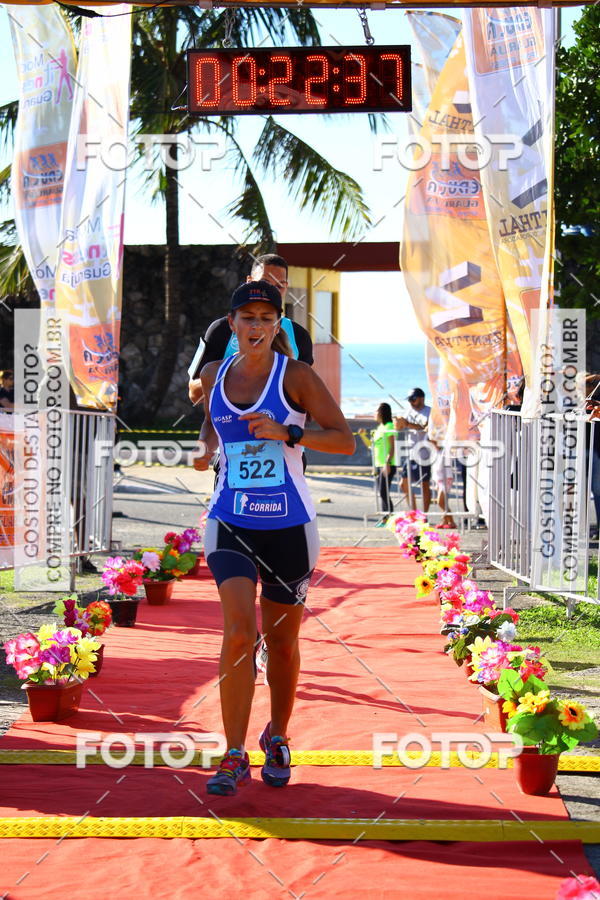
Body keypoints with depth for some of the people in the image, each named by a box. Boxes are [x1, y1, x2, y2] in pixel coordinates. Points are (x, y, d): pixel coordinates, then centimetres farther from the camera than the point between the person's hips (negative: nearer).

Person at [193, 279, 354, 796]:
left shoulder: (296, 376, -5)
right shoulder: (214, 375, 6)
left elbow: (345, 441, -7)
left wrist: (286, 433, -20)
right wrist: (206, 449, 4)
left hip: (288, 525, -1)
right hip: (230, 522, 1)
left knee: (281, 639, 10)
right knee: (238, 632, -16)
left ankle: (278, 739, 33)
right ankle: (234, 757, -10)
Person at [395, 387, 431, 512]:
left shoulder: (429, 412, -7)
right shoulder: (410, 412, 14)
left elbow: (424, 427, -23)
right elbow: (399, 428, 11)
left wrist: (408, 424, -33)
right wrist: (398, 422, -12)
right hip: (411, 454, 7)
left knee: (424, 485, -2)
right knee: (404, 484, 8)